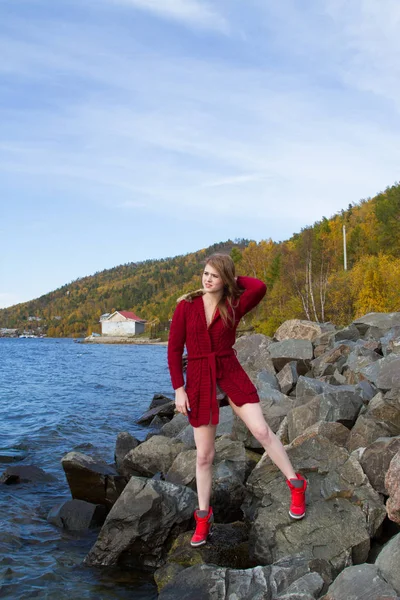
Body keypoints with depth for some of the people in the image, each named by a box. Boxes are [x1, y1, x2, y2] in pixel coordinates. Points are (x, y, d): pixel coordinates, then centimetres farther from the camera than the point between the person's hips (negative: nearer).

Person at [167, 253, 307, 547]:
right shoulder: (186, 306, -2)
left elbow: (260, 288, -24)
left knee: (262, 430, -13)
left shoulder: (234, 307, -3)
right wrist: (178, 389, -6)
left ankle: (296, 485, 10)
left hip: (232, 374, 0)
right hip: (198, 381, 1)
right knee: (204, 454, 6)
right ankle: (203, 516, 23)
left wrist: (234, 280, -5)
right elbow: (174, 349, -1)